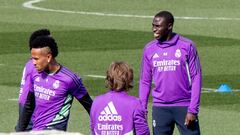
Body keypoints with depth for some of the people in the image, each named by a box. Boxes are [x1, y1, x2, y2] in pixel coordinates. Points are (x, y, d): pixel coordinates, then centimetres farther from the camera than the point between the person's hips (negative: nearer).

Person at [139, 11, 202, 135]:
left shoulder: (187, 46, -4)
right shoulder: (149, 49, 6)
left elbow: (196, 78, -4)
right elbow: (145, 81, 11)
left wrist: (193, 110, -10)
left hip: (184, 106, -3)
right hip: (160, 108, 3)